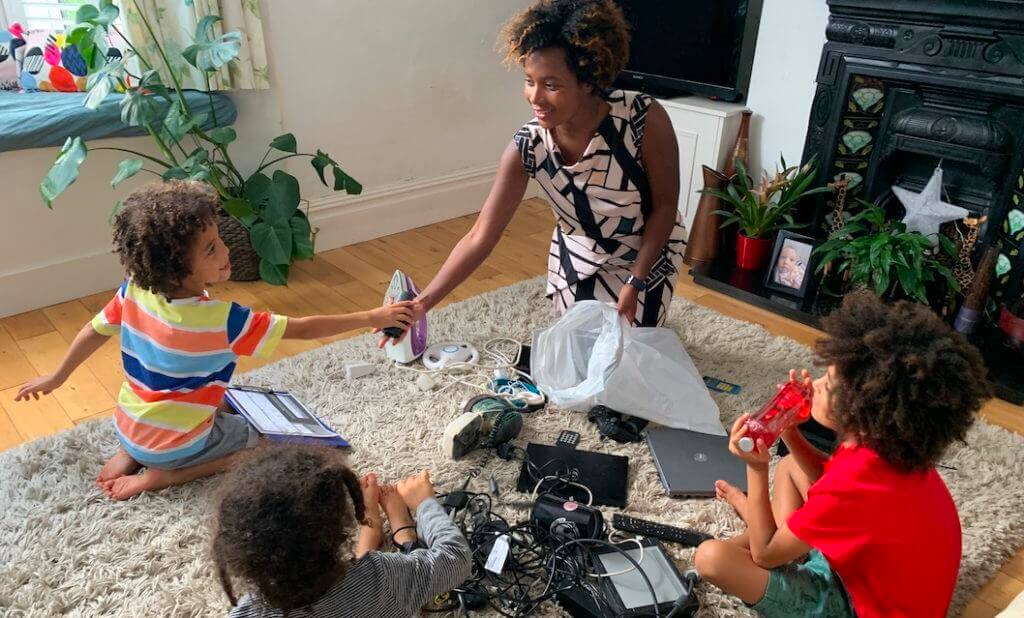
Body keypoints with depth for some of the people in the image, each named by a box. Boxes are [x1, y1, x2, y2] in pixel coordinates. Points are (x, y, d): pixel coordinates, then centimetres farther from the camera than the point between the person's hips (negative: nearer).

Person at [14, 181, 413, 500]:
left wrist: (57, 378, 20)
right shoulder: (221, 320, -32)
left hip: (128, 427, 6)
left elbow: (93, 332, 2)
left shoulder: (133, 291, -15)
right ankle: (163, 475, 0)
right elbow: (302, 329, -28)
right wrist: (372, 318, -20)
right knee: (257, 440, 15)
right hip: (174, 446, -6)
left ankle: (128, 455, 16)